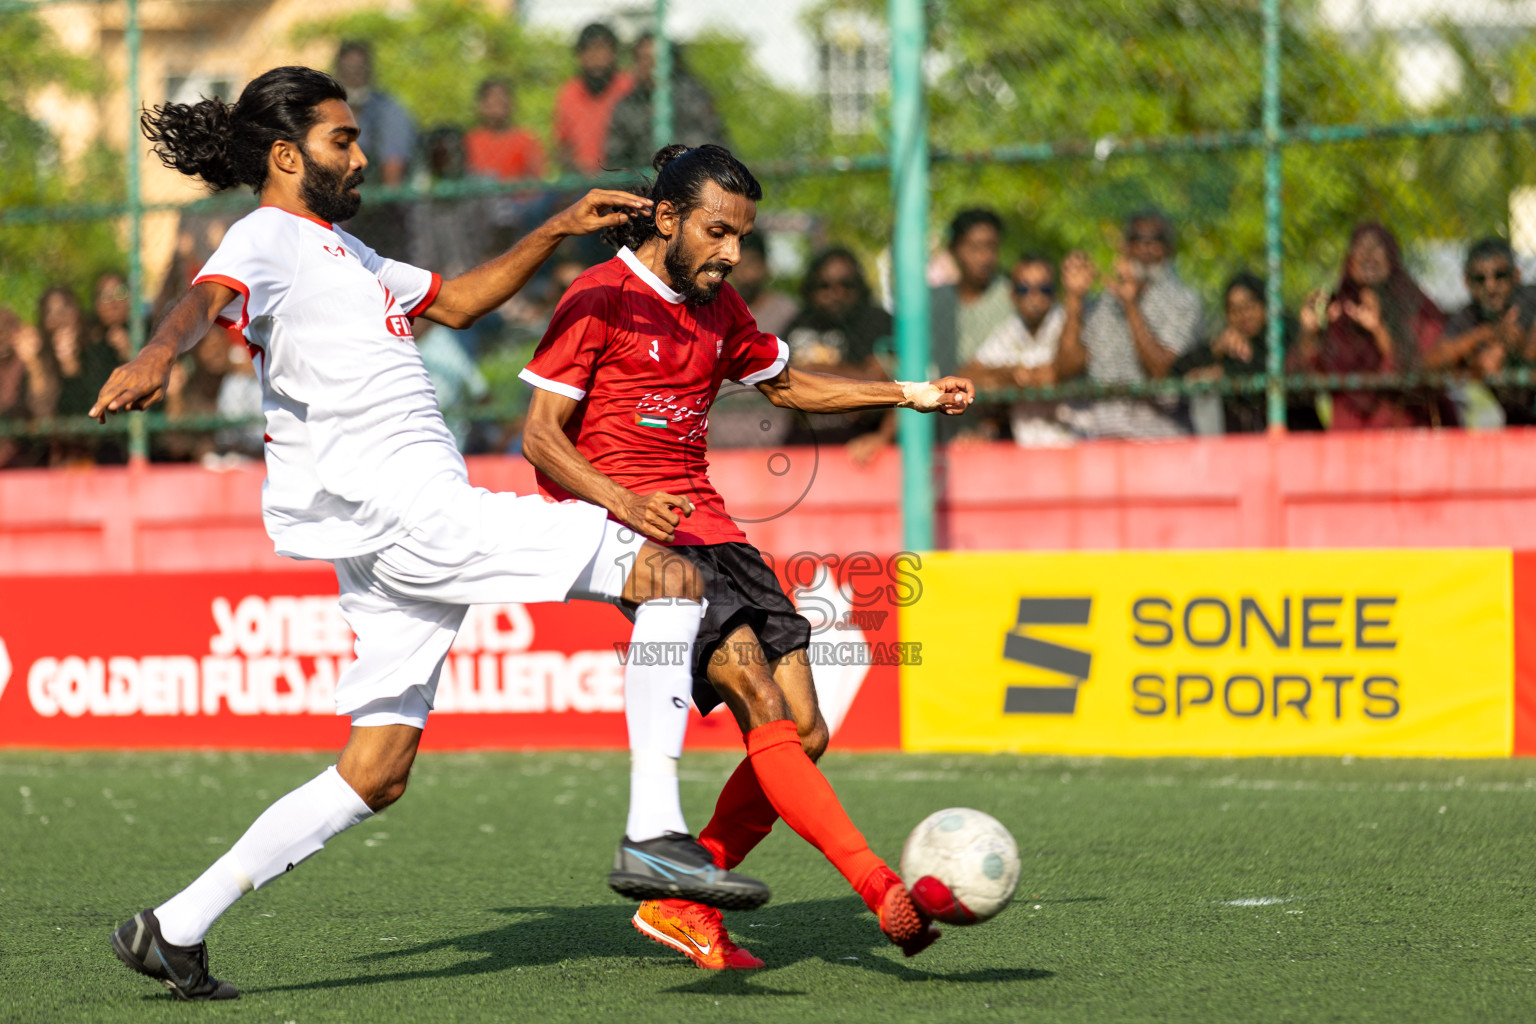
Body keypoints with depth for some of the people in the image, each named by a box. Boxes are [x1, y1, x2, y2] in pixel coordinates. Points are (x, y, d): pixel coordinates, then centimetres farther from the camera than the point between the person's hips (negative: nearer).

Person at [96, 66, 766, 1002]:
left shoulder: (338, 248, 26)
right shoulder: (269, 238, -5)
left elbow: (456, 301, 35)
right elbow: (208, 298, -26)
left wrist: (557, 232, 23)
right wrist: (158, 354, -49)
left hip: (402, 523, 10)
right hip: (408, 510, -10)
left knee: (376, 773, 10)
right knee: (668, 572, -12)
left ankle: (175, 930, 9)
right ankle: (654, 836, -18)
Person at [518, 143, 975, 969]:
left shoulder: (717, 306, 18)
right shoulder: (600, 300, -5)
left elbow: (785, 383, 34)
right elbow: (541, 439, -9)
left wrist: (909, 395, 25)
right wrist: (625, 502, -25)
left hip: (708, 529, 8)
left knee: (804, 736, -3)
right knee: (765, 706, -23)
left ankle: (679, 906, 8)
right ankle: (883, 892, -31)